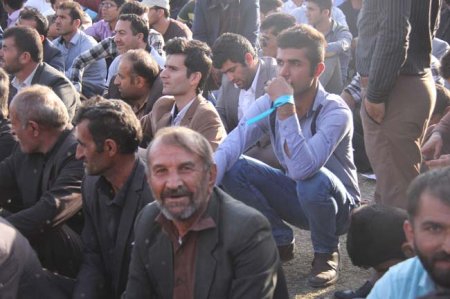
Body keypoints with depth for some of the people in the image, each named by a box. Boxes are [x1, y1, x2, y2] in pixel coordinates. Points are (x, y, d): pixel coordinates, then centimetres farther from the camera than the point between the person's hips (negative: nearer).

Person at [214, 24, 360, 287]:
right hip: (295, 196, 5)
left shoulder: (336, 111, -27)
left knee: (312, 180, -39)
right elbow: (228, 149, -21)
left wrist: (287, 107, -42)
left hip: (336, 205, -4)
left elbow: (302, 169, -42)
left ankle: (326, 252, -7)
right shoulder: (269, 103, -12)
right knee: (233, 169, -17)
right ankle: (280, 240, 4)